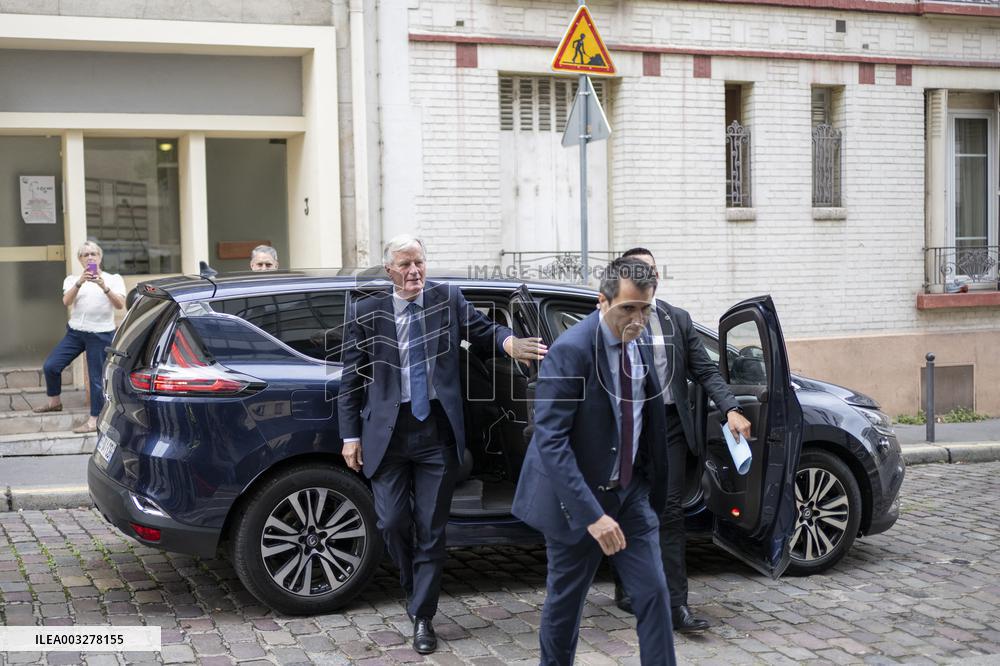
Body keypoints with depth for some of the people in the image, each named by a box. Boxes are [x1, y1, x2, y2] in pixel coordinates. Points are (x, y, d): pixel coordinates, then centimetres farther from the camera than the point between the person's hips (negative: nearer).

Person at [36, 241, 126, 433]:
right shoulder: (73, 279, 9)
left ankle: (94, 420, 2)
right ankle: (54, 402, 25)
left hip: (101, 334, -3)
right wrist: (79, 283, -25)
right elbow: (66, 302, -10)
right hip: (75, 331, 4)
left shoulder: (113, 279, 4)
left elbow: (120, 305, -11)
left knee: (96, 378, -5)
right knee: (50, 366, 0)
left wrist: (104, 287, -24)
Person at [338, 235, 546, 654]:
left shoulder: (448, 299, 3)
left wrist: (510, 342, -32)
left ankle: (422, 616, 15)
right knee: (392, 522, 1)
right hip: (389, 431, 0)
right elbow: (351, 380, 3)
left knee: (431, 528, 4)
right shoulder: (367, 313, 1)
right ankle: (415, 588, 30)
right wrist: (351, 436, 1)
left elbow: (482, 329, -9)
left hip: (437, 431, 0)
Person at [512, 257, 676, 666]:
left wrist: (651, 483, 13)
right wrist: (592, 514, -31)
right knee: (564, 603, 10)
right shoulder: (570, 351, -22)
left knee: (654, 593, 2)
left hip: (631, 493, 6)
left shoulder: (641, 344, 1)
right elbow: (550, 441, -26)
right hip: (578, 499, -5)